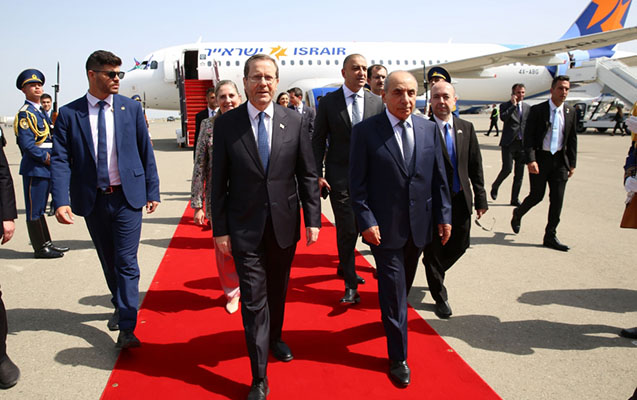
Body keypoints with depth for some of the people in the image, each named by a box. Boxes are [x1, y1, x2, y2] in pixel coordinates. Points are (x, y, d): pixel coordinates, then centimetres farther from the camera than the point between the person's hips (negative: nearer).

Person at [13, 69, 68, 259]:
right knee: (34, 210, -1)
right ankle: (40, 249, 4)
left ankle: (46, 243, 23)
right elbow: (27, 144, -19)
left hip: (45, 168, 9)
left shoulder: (41, 112, 17)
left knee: (40, 209, 16)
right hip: (34, 168, -9)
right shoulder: (25, 114, -11)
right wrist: (46, 158, -16)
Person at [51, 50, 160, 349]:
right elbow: (60, 159, -6)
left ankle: (126, 328, 0)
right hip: (92, 200, 2)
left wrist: (152, 192, 2)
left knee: (126, 261, -4)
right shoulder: (69, 113, -1)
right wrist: (61, 200, -18)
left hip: (127, 197, -1)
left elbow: (146, 152, 4)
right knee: (108, 260, 17)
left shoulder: (131, 108, 1)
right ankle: (120, 307, 38)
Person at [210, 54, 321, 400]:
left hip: (284, 224, 2)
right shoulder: (226, 124, -4)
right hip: (245, 228, -2)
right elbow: (219, 181, -3)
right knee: (253, 300, 0)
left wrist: (313, 219, -1)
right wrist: (219, 229, -4)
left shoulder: (293, 121, 0)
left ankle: (275, 339, 47)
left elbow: (307, 174, 3)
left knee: (278, 290, 19)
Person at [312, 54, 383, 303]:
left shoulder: (377, 103, 6)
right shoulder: (328, 102, 0)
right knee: (346, 229, -3)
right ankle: (351, 284, 10)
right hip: (339, 175, -3)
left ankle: (344, 267, 36)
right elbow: (318, 140, 1)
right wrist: (317, 175, -7)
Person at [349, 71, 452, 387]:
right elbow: (357, 183, -9)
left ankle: (393, 319, 48)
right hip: (384, 227, -4)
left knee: (404, 287, 21)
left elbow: (439, 178, 7)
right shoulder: (365, 131, -9)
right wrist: (366, 222, -14)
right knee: (394, 292, 3)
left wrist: (443, 215, 4)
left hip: (419, 226, 4)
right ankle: (398, 358, 18)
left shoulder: (429, 129, 3)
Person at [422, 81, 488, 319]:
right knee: (434, 250, 7)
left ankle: (435, 271, 44)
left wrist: (480, 198, 5)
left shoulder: (466, 128, 5)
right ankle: (440, 297, 26)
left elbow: (475, 166, 7)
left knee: (460, 245, 13)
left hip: (460, 200, 5)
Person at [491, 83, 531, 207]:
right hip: (509, 143, -4)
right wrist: (513, 105, -17)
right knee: (507, 169, -12)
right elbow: (503, 118, -19)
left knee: (519, 174, 4)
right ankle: (495, 186, 17)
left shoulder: (527, 107, 12)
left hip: (523, 144, 4)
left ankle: (515, 199, 13)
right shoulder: (505, 106, 1)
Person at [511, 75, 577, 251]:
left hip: (560, 160, 4)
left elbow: (572, 139, 12)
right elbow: (528, 137, -9)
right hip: (540, 159, -4)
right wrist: (531, 160, -19)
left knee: (557, 200, 1)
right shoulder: (537, 110, -6)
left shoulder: (570, 112, 7)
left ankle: (550, 237, 11)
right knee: (536, 196, 2)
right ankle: (518, 214, 34)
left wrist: (572, 164, 9)